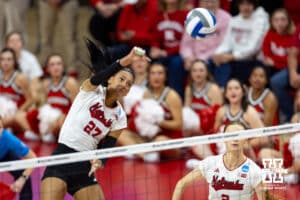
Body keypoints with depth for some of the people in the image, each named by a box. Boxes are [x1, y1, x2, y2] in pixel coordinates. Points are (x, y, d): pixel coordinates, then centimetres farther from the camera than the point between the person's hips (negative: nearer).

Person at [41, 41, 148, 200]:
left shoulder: (119, 118, 9)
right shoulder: (92, 90, -1)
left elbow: (106, 148, 3)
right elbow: (98, 77, -24)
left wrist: (99, 161, -22)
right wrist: (125, 61, -42)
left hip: (85, 168, 5)